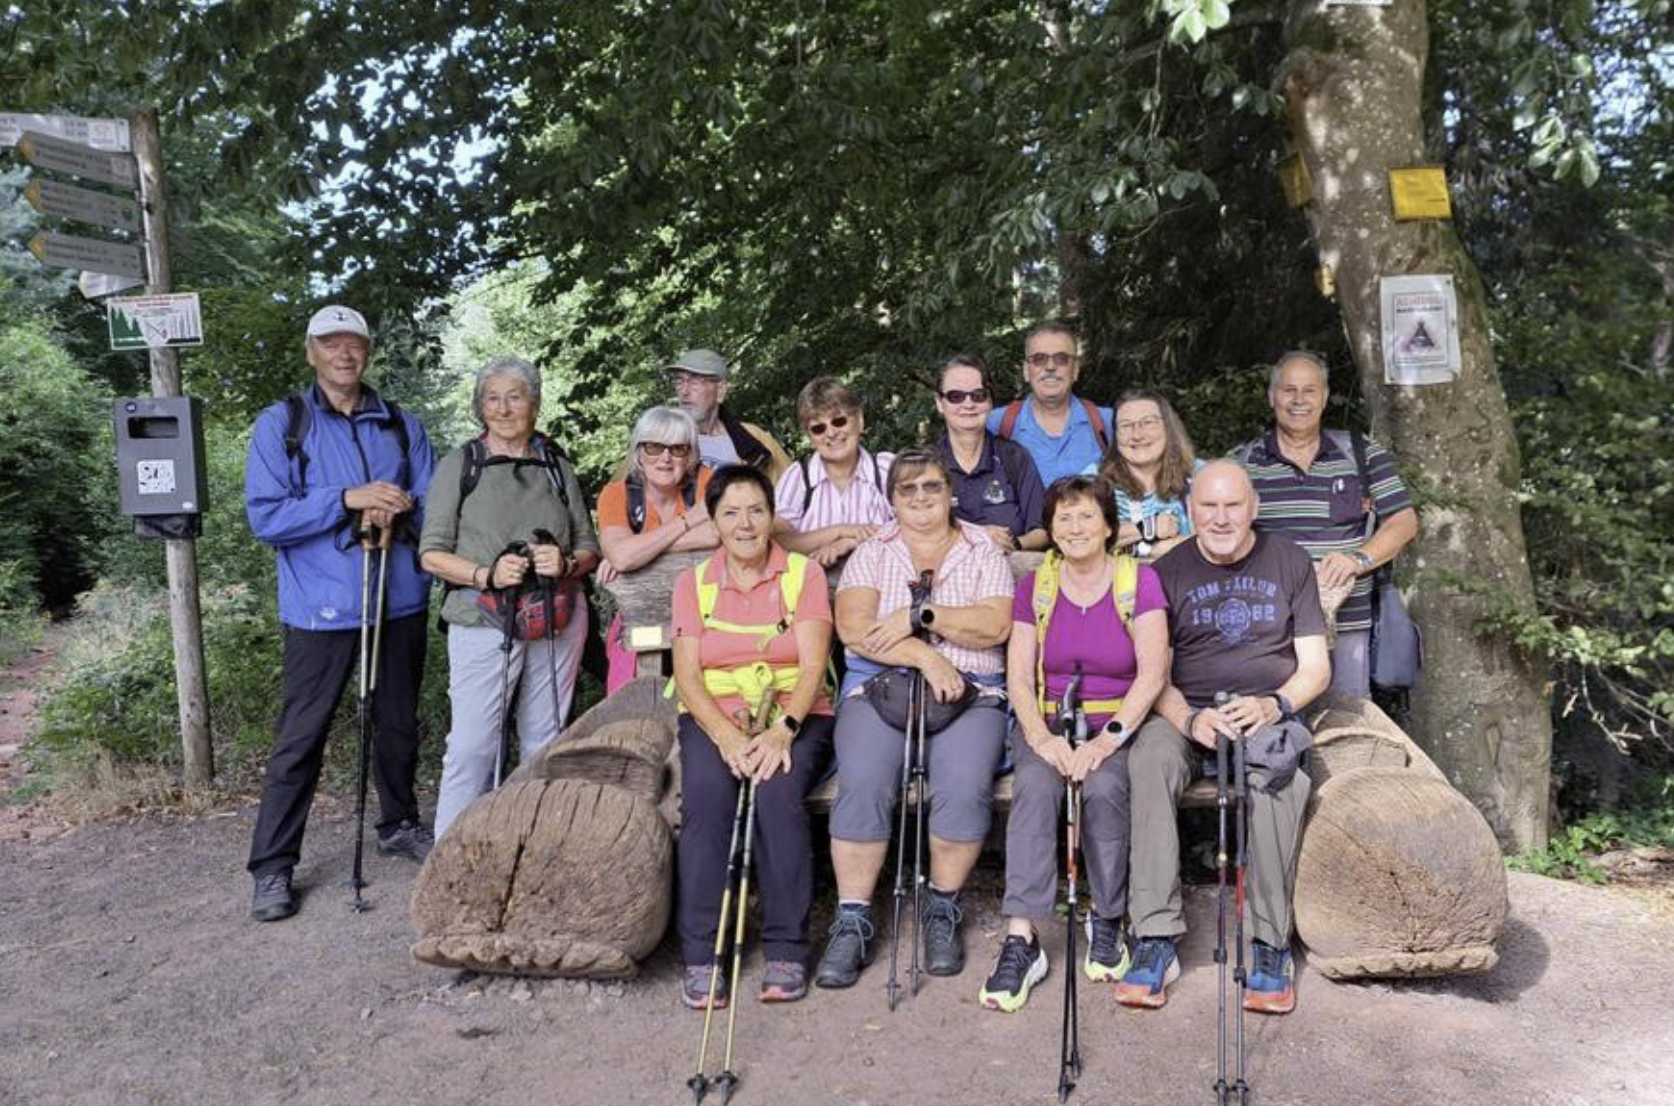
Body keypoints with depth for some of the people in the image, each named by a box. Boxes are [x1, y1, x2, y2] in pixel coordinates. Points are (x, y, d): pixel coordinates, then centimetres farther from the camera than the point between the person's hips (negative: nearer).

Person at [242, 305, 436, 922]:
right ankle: (272, 868, 9)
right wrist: (348, 500, -19)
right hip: (322, 608, -3)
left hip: (401, 600, 4)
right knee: (300, 738, -1)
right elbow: (265, 517, -10)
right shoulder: (280, 425, -2)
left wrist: (396, 512, -15)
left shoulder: (403, 427, 8)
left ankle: (400, 825, 34)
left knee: (399, 724, 16)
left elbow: (435, 507, 7)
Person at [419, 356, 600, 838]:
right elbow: (432, 554, 2)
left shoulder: (559, 468, 14)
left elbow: (590, 548, 16)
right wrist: (486, 574, -15)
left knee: (545, 740, 8)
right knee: (472, 744, -9)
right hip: (484, 621, -3)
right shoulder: (459, 465, 6)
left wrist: (567, 563, -7)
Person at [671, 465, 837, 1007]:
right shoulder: (693, 583, 10)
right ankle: (700, 955, -21)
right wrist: (728, 737, -19)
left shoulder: (804, 574, 5)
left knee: (779, 790, -31)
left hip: (795, 716, -1)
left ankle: (786, 950, -19)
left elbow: (813, 665, -6)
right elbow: (687, 674, -1)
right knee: (705, 794, -29)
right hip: (714, 718, 1)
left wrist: (782, 730, -23)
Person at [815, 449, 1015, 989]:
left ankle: (942, 911, -6)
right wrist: (926, 657, -14)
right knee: (862, 783, -27)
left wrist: (920, 615, -12)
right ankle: (852, 923, -14)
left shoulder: (983, 553, 13)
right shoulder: (871, 554, 13)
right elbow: (853, 627, -4)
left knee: (966, 787, -28)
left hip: (968, 693, 0)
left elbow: (995, 625, -4)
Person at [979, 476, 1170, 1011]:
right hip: (1047, 723, 1)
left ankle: (1107, 923, -10)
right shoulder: (1035, 586, 8)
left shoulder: (1138, 581, 1)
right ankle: (1021, 941, -32)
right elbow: (1019, 676, 0)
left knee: (1103, 787, -32)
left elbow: (1152, 674, -8)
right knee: (1034, 785, -30)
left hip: (1119, 722, -1)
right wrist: (1041, 736, -19)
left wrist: (1107, 739, -22)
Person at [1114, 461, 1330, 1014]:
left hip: (1270, 710, 0)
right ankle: (1156, 938, -31)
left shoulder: (1290, 562, 10)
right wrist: (1190, 719, -18)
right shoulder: (1168, 571, 9)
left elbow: (1315, 667, 6)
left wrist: (1273, 705, -15)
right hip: (1186, 711, 1)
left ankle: (1270, 945, -24)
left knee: (1276, 775, -35)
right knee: (1148, 759, -33)